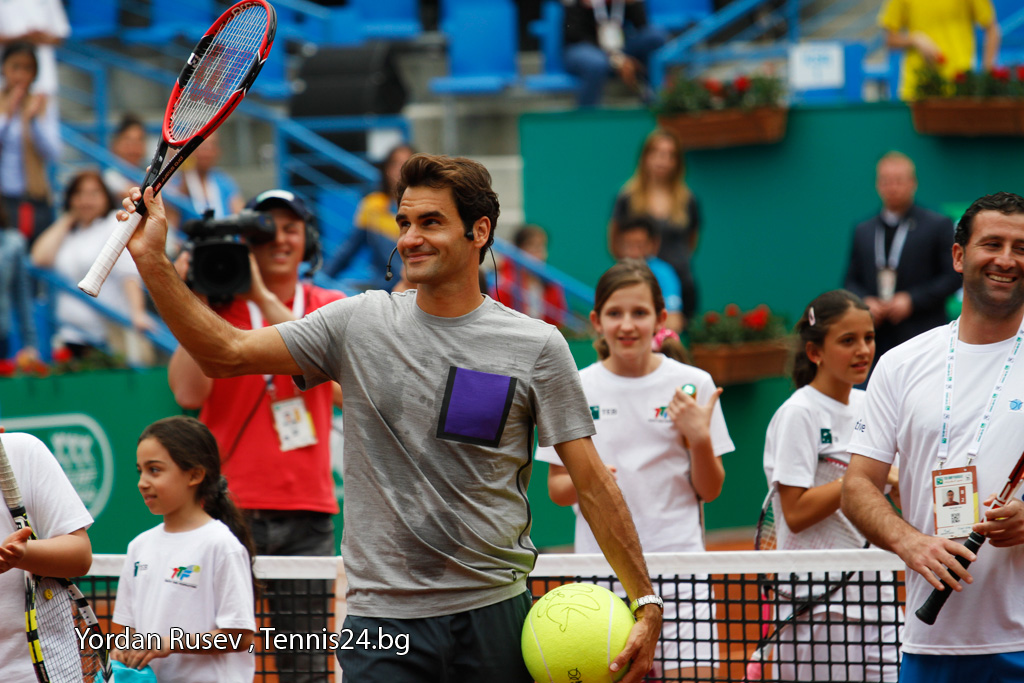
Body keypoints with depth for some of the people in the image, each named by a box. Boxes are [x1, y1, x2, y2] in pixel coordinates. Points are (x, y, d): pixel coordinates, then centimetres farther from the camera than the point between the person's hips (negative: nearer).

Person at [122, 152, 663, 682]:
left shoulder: (537, 347, 0)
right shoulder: (359, 323, 5)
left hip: (494, 614, -1)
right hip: (383, 618, 1)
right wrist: (152, 261, -7)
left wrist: (645, 604, -5)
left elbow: (593, 485, 1)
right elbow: (225, 354, 4)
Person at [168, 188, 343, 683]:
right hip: (232, 507, -1)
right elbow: (189, 393, -7)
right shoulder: (218, 311, 6)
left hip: (307, 513, 1)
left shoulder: (328, 308, 11)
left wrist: (264, 297, -16)